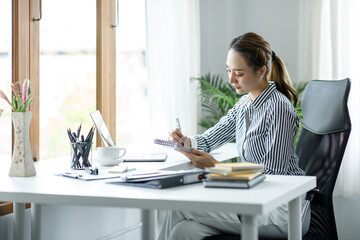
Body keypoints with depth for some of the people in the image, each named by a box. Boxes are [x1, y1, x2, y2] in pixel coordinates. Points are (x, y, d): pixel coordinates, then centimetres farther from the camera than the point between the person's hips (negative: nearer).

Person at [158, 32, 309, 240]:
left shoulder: (279, 109, -17)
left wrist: (215, 166, -22)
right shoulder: (245, 104, 9)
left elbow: (272, 175, -19)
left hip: (283, 210, -7)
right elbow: (210, 139, 21)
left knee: (181, 208, -16)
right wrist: (187, 142, -3)